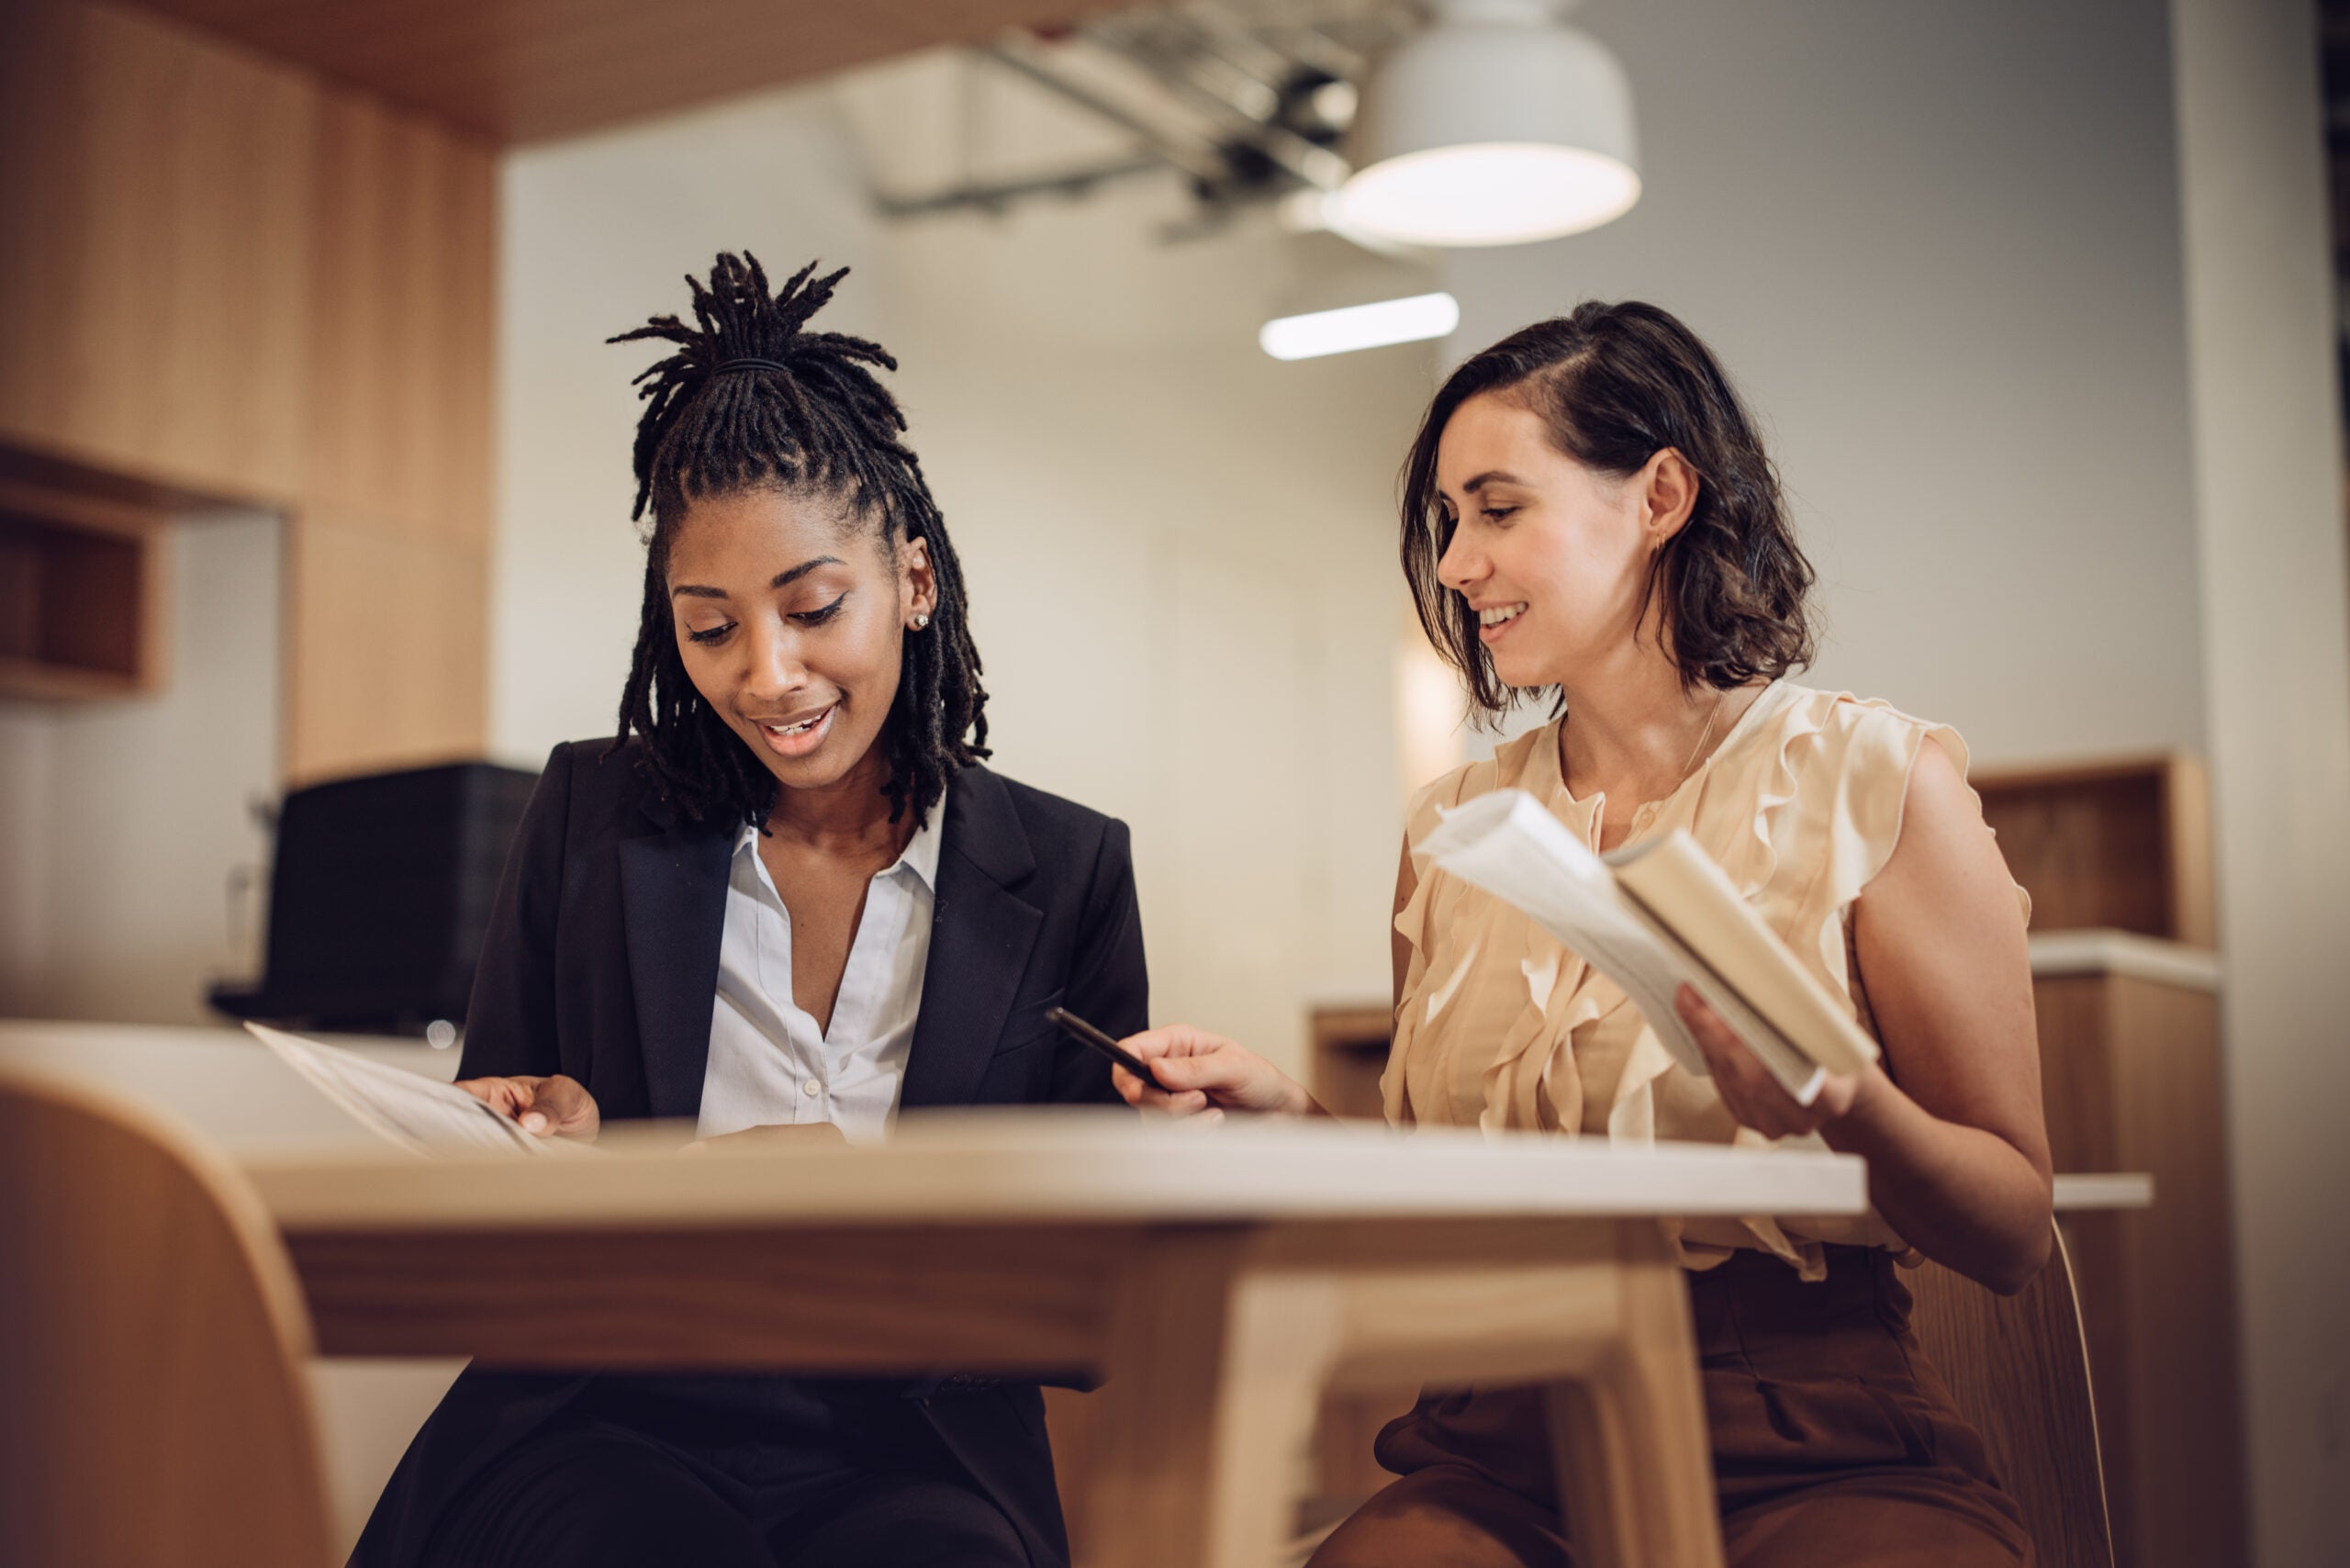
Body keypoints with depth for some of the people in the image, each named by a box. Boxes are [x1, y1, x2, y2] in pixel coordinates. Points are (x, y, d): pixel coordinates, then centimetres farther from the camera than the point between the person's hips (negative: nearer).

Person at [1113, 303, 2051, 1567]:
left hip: (1820, 1455, -2)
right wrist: (1287, 1116, 0)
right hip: (1507, 1451, 3)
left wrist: (1838, 1103, -20)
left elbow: (2013, 1235, -1)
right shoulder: (1452, 831, 13)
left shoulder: (1873, 780, 0)